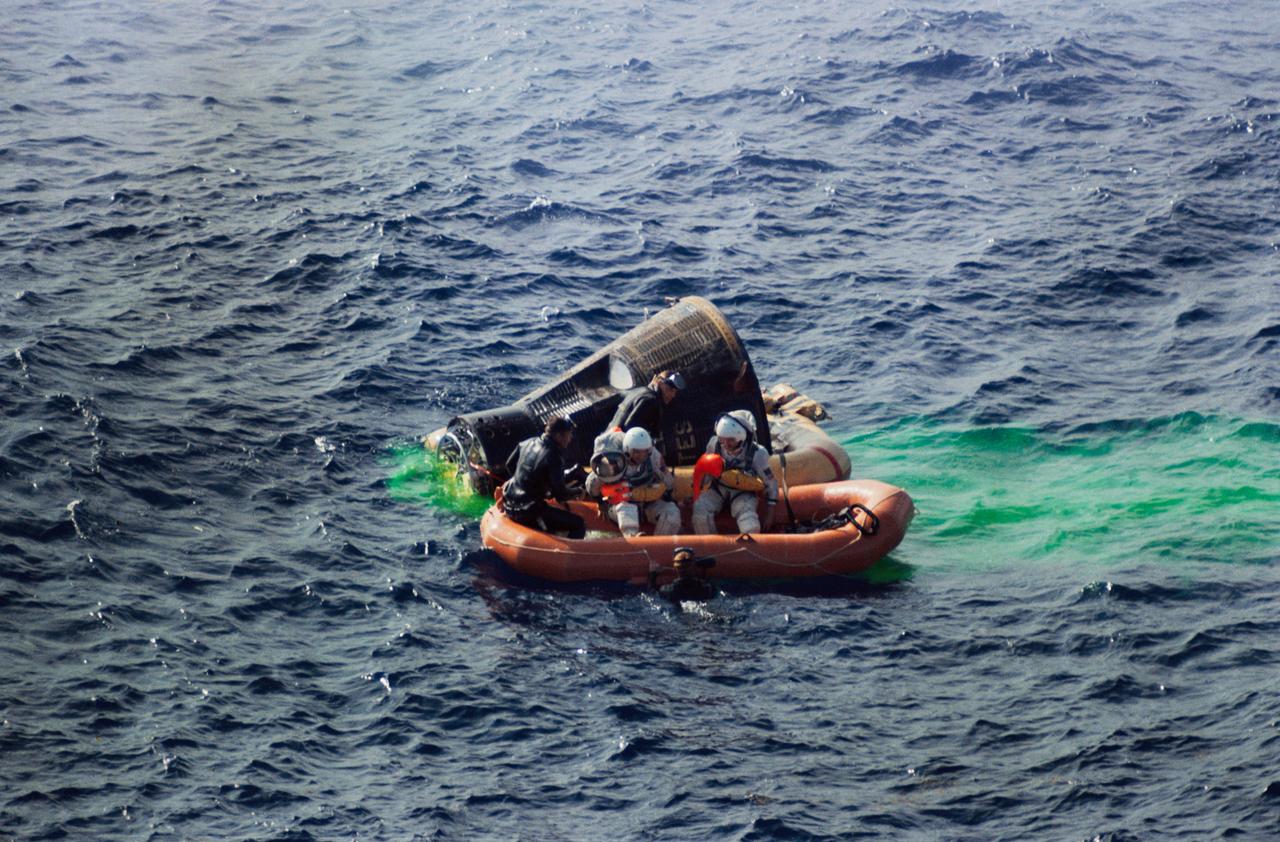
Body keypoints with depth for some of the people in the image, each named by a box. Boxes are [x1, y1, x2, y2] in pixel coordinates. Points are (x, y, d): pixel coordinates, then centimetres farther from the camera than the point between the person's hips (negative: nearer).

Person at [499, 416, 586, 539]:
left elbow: (510, 464, 18)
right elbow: (559, 492, -19)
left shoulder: (529, 442, 3)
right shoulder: (553, 456, -20)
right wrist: (575, 493, 2)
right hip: (527, 512, -9)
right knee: (579, 525, -9)